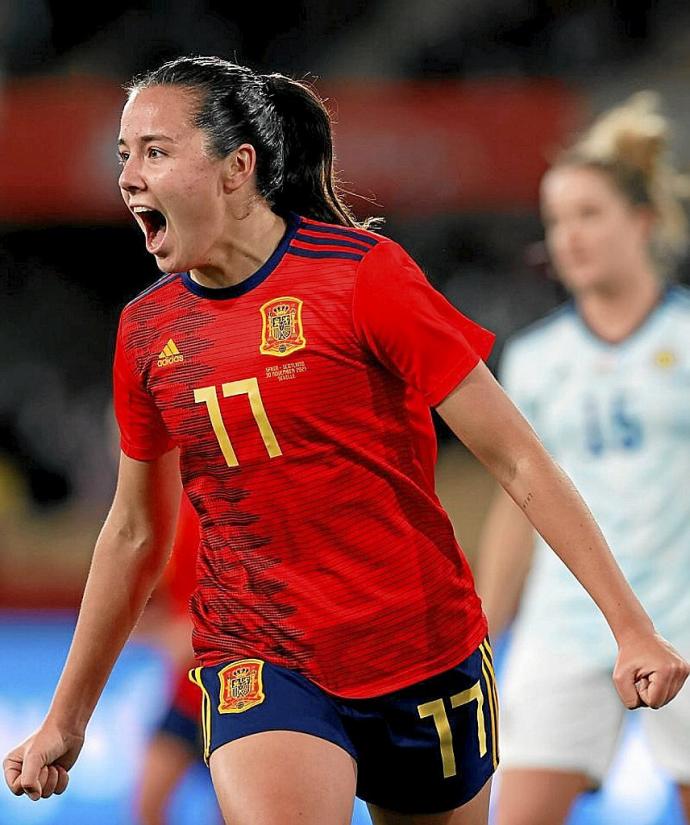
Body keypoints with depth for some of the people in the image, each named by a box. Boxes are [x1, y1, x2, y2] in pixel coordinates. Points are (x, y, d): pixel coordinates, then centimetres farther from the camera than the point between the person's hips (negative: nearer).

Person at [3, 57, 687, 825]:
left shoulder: (362, 273, -11)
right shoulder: (146, 327, 3)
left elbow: (517, 459, -10)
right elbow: (135, 533, 16)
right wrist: (65, 719, 21)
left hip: (426, 655, -2)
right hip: (257, 666, 2)